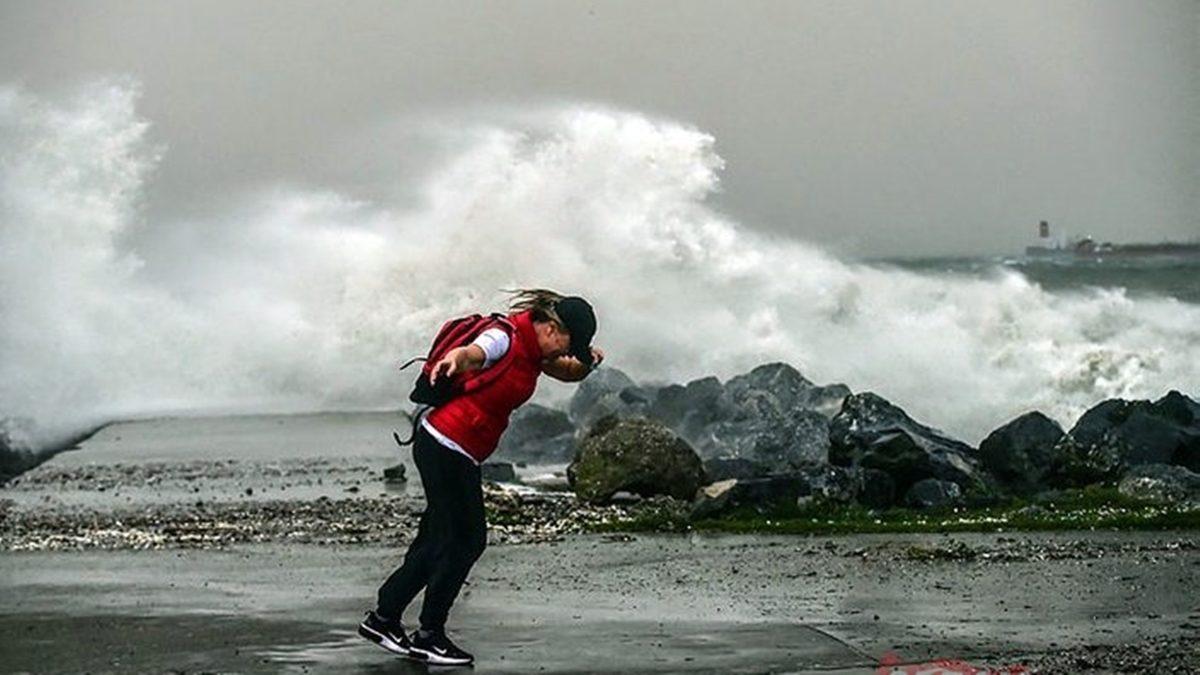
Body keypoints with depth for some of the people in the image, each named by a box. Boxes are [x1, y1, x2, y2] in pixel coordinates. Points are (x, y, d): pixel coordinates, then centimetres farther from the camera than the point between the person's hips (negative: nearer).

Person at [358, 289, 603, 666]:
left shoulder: (533, 349, 9)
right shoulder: (505, 338, -19)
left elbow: (569, 373, 21)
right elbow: (471, 353, -38)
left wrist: (587, 362, -3)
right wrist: (451, 361, -63)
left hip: (457, 454, 10)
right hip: (445, 446, -10)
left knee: (437, 540, 14)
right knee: (465, 540, -4)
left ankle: (383, 618, 23)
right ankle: (429, 636, 5)